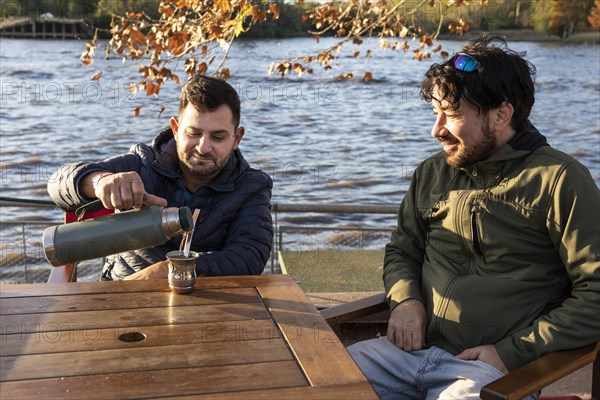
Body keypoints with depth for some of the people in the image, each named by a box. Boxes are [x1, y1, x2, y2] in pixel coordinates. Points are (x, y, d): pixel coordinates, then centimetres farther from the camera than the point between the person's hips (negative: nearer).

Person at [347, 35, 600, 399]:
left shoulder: (559, 179, -7)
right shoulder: (432, 173, 10)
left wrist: (513, 352, -12)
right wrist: (405, 298, 0)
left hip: (488, 367, -5)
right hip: (412, 349, 5)